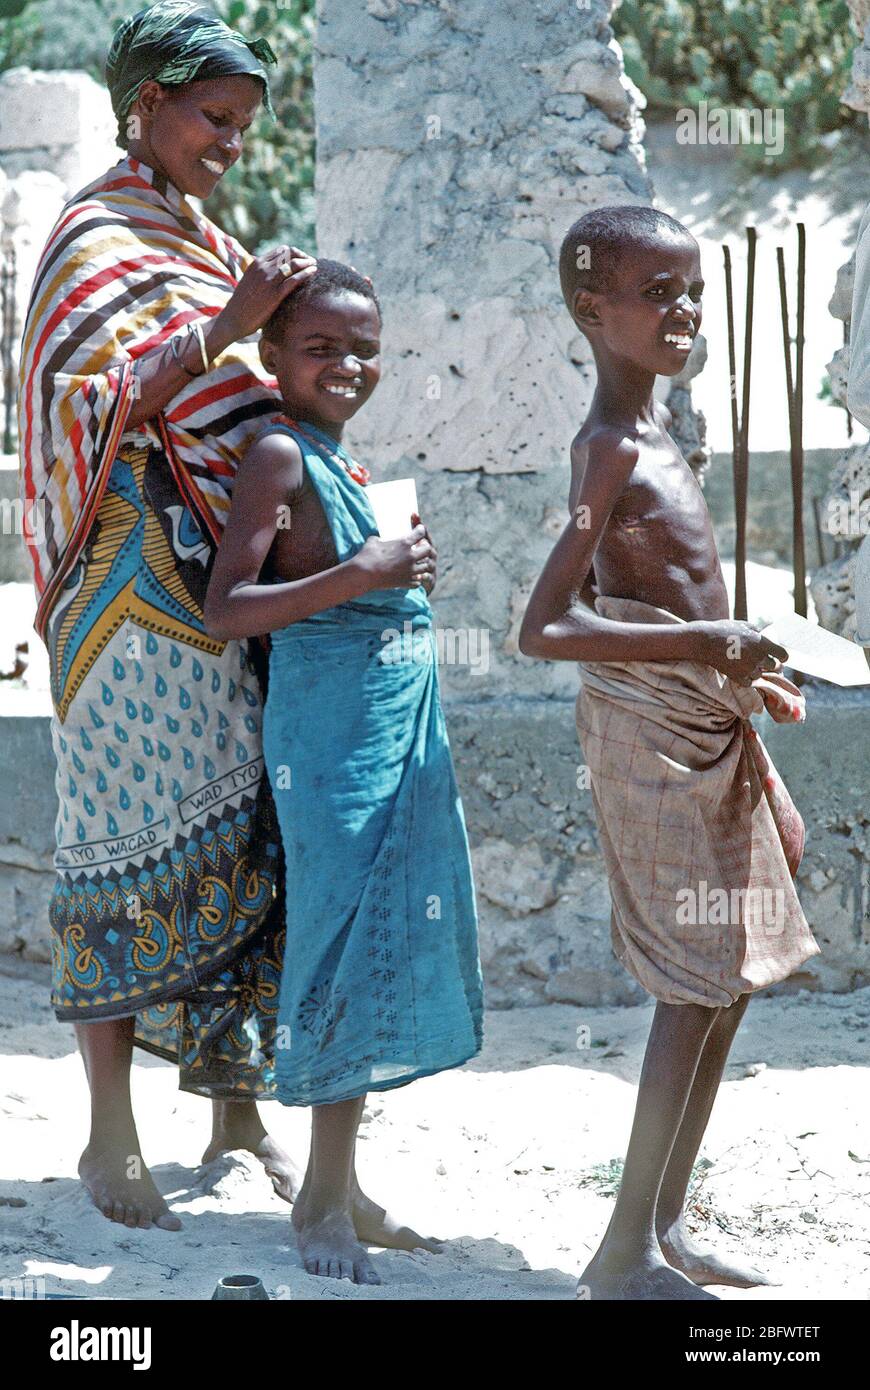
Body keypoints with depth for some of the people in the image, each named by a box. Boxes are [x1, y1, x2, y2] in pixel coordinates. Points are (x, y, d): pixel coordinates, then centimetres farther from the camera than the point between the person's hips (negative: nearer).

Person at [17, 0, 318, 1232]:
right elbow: (92, 403, -19)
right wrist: (225, 326, -26)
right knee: (136, 847, -6)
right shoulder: (96, 241, -6)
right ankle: (111, 1139, 0)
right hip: (142, 578, -8)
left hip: (230, 579, 8)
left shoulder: (204, 243, 19)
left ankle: (237, 1102, 15)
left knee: (243, 839, 6)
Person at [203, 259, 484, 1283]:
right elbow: (225, 609, -18)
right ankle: (324, 1198, -2)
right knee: (352, 945, -9)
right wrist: (359, 576, -24)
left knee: (387, 952, 10)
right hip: (330, 737, -9)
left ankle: (338, 1186, 16)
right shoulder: (279, 454, -11)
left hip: (396, 736, 9)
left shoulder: (337, 460, 15)